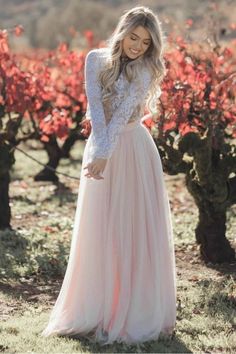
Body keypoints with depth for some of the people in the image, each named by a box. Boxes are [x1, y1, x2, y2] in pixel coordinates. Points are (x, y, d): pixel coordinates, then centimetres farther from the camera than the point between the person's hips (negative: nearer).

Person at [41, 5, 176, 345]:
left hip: (134, 151, -1)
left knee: (138, 228, -1)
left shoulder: (147, 69, -1)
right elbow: (95, 107, -7)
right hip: (100, 148, 1)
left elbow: (124, 113, -14)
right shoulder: (96, 59, 4)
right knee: (99, 232, 2)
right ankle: (97, 313, 9)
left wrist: (105, 155, -23)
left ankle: (138, 313, 5)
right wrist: (98, 153, -19)